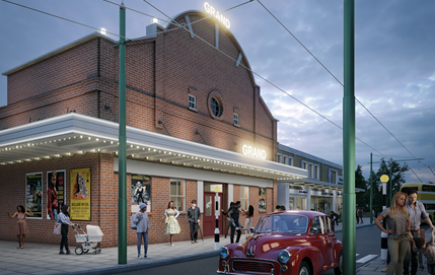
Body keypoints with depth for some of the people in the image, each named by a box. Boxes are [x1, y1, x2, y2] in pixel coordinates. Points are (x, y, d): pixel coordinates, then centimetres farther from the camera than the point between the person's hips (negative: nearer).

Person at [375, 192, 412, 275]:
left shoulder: (404, 211, 9)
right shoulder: (388, 210, -6)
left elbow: (408, 221, 29)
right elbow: (377, 221, -6)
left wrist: (408, 227, 9)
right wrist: (385, 231, -8)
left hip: (405, 238, 5)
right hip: (393, 238, -5)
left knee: (400, 260, 8)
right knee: (394, 261, -12)